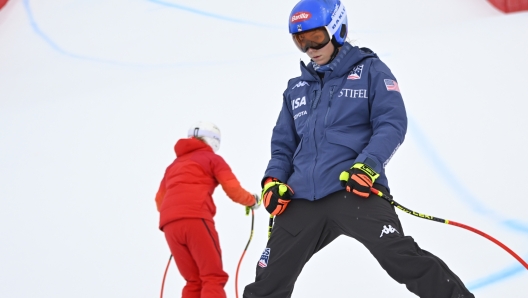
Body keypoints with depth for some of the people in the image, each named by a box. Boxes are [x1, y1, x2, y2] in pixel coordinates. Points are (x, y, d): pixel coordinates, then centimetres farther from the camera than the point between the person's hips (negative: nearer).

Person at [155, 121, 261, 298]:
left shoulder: (174, 165, 32)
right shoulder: (212, 158, 16)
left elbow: (160, 199, 29)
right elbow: (233, 190, 7)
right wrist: (252, 200, 25)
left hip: (169, 224, 6)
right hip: (195, 219, -6)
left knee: (194, 281, 12)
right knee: (213, 278, -6)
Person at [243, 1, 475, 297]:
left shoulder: (369, 70, 6)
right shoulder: (297, 88, 21)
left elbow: (392, 123, -4)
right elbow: (283, 144, 26)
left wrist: (368, 164, -20)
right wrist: (274, 180, 6)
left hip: (356, 191, -5)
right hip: (302, 200, 5)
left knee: (405, 260, -24)